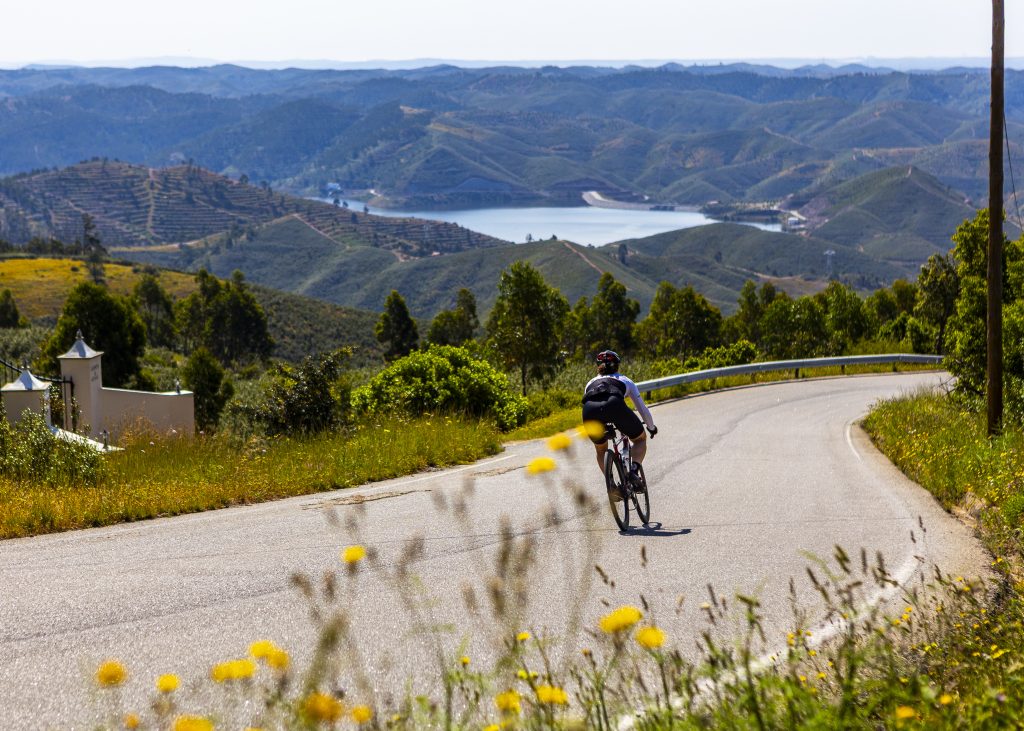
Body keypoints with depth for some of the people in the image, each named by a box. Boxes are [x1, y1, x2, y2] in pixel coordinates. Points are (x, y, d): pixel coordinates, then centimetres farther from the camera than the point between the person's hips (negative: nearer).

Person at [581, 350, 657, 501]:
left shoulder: (591, 383, 39)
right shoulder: (624, 380, 35)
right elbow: (642, 408, 39)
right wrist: (651, 427, 56)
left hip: (590, 411, 2)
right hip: (614, 405, -2)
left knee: (601, 450, 30)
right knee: (640, 439, 25)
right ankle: (634, 470, -1)